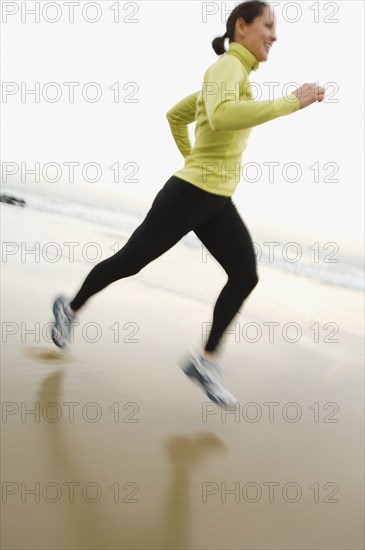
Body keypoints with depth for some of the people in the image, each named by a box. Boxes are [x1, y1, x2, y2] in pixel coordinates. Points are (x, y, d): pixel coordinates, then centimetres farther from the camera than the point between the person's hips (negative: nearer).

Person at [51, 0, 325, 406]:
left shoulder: (234, 75, 15)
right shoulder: (227, 66, -15)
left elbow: (175, 115, 25)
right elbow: (223, 116, -39)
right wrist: (291, 102, -33)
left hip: (218, 202, 9)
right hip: (190, 194, -9)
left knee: (245, 276, -4)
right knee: (130, 261, 7)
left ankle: (205, 359, 4)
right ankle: (70, 307, 31)